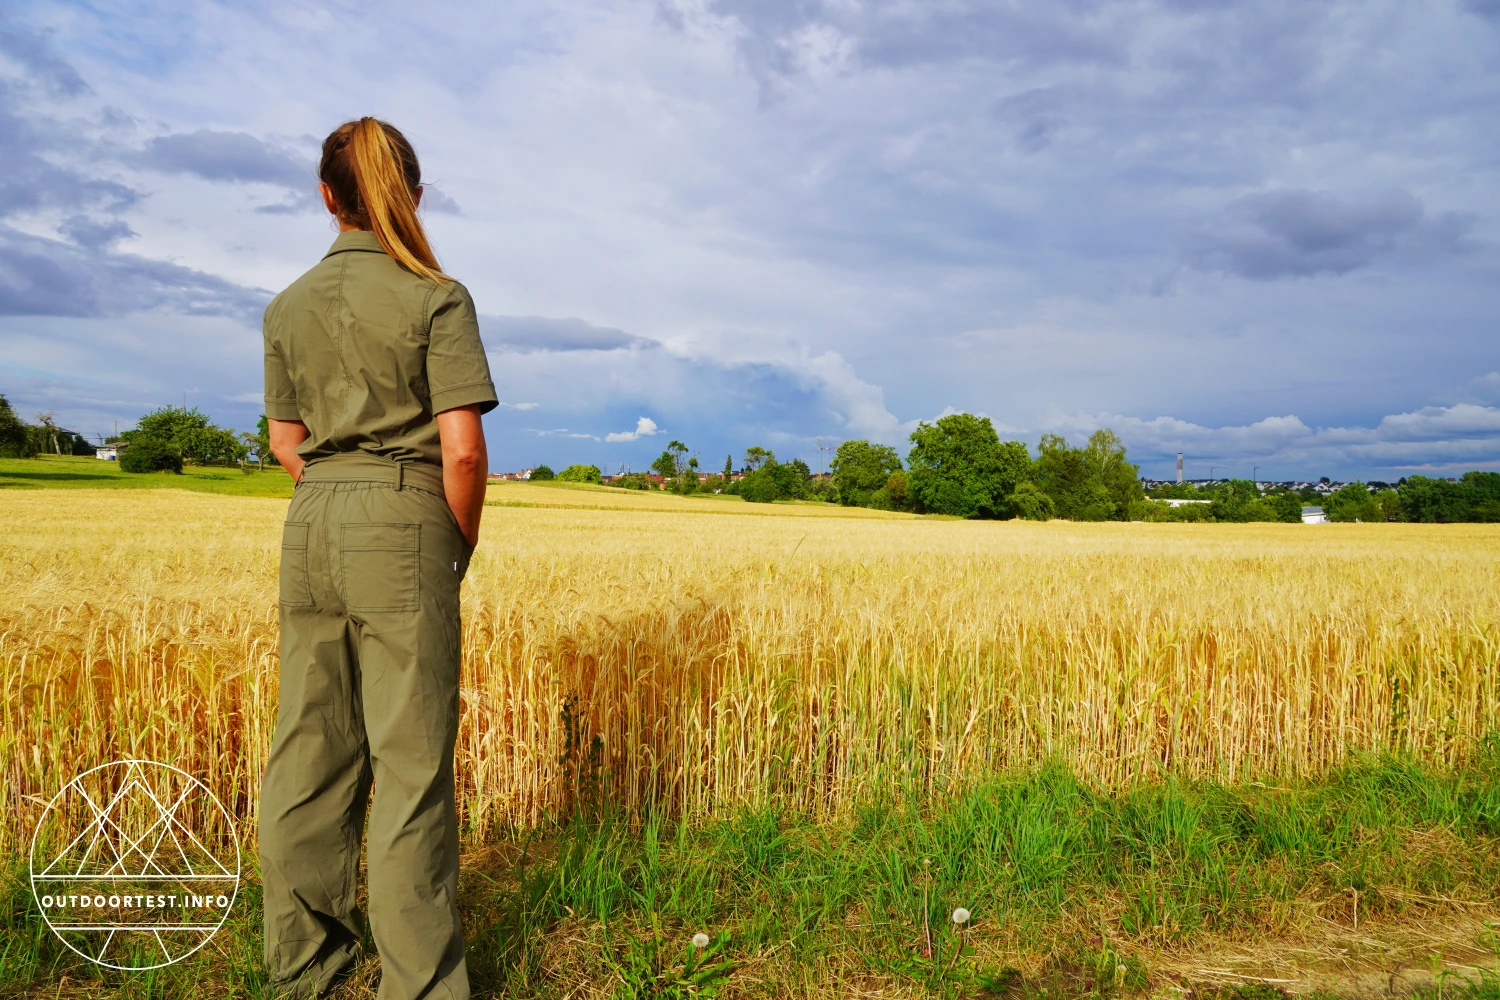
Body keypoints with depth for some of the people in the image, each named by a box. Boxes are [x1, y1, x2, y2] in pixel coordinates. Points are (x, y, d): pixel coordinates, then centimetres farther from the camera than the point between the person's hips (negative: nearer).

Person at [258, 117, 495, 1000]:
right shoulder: (437, 299, -6)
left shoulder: (290, 306, 11)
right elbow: (462, 448, -13)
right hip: (403, 528, -6)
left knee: (309, 750, 12)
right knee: (410, 760, 0)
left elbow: (287, 440, 15)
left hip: (313, 522, 6)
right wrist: (465, 543, 1)